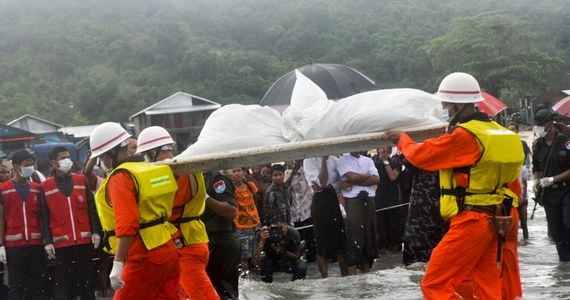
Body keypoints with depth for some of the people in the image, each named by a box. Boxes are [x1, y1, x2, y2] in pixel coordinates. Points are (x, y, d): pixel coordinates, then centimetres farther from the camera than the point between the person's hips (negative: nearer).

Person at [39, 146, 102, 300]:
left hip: (84, 240, 2)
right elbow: (45, 216, 1)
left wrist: (96, 232, 0)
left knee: (86, 279, 7)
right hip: (61, 242, -2)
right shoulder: (45, 186, 2)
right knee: (63, 281, 0)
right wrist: (48, 241, -4)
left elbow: (91, 208, 8)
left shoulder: (82, 180, 8)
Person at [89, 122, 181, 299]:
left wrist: (117, 264, -23)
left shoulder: (120, 177, -12)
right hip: (168, 251, 8)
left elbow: (127, 224, -22)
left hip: (145, 258, -8)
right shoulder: (148, 169, 13)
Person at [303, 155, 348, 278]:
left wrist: (328, 186, -13)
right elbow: (322, 182, -14)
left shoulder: (334, 159, 11)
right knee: (322, 244, -2)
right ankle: (325, 278, 4)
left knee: (342, 241, 7)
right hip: (321, 200, -5)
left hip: (335, 199, 5)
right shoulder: (309, 160, -3)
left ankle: (345, 275, 15)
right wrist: (324, 160, -15)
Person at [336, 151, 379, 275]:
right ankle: (351, 275, -8)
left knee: (369, 238, 6)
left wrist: (353, 183, -8)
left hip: (369, 201, 5)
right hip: (353, 202, -5)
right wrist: (368, 175, 3)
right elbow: (353, 176, -13)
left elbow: (376, 179, 0)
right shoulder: (342, 161, 3)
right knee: (353, 240, -9)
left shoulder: (368, 160, 15)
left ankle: (366, 273, 13)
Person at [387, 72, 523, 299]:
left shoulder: (464, 135, -17)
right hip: (493, 220, 9)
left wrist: (403, 140, 8)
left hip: (470, 222, -9)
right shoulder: (495, 131, 10)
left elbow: (422, 156, -10)